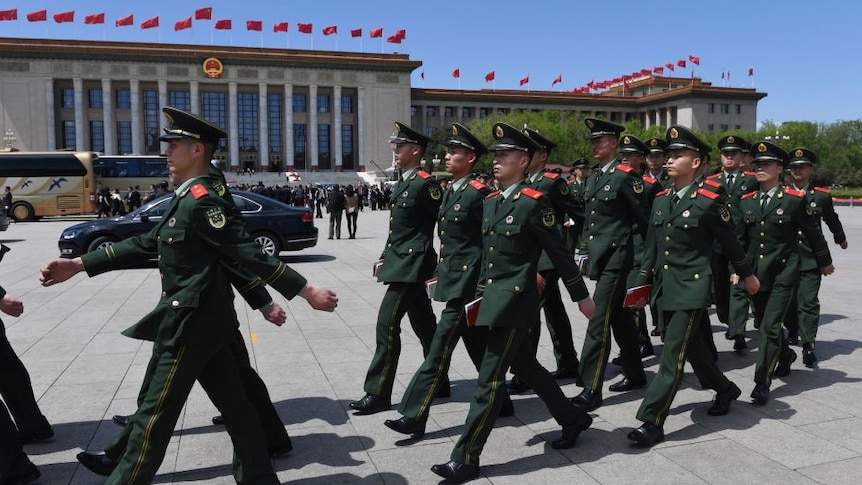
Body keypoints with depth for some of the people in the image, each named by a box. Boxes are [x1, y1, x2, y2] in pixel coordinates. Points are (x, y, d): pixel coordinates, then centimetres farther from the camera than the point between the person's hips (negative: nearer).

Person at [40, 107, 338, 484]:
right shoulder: (187, 199, 13)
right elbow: (146, 244, 16)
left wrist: (306, 291, -27)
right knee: (232, 404, 14)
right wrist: (78, 265, 15)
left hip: (191, 324, -10)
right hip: (205, 321, 10)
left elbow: (251, 254, -23)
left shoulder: (200, 201, -18)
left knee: (154, 417, 4)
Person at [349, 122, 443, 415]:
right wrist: (387, 254, 16)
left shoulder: (425, 183, -13)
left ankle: (378, 394, -1)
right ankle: (439, 383, 26)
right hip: (402, 262, 10)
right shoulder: (403, 182, 15)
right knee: (424, 325, 15)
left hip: (412, 264, -10)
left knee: (387, 323, -9)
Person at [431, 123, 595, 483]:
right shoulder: (490, 201, 10)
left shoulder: (534, 203, -13)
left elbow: (560, 254, -8)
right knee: (524, 366, 20)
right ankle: (573, 418, 39)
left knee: (489, 379, -5)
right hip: (495, 298, 9)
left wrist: (582, 297, -1)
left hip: (515, 301, -9)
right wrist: (481, 293, 18)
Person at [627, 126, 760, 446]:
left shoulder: (709, 201, -10)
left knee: (672, 355, -8)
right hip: (665, 287, 7)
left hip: (692, 288, -7)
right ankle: (725, 390, 43)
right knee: (690, 346, 20)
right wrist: (642, 283, 11)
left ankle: (653, 422, -5)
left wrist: (748, 275, 12)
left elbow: (730, 242, 1)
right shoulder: (660, 199, 8)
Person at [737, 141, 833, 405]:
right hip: (755, 272, 5)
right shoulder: (746, 201, 5)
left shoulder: (794, 199, -6)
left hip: (783, 272, -5)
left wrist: (824, 262, 14)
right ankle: (785, 354, 46)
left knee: (770, 327, -11)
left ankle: (762, 383, -5)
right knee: (765, 324, 17)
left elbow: (813, 232, 5)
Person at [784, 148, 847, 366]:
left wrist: (841, 239, 33)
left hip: (810, 259, -1)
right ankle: (792, 331, 36)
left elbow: (832, 219, 18)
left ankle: (808, 345, -5)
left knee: (808, 302, -7)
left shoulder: (822, 196, 2)